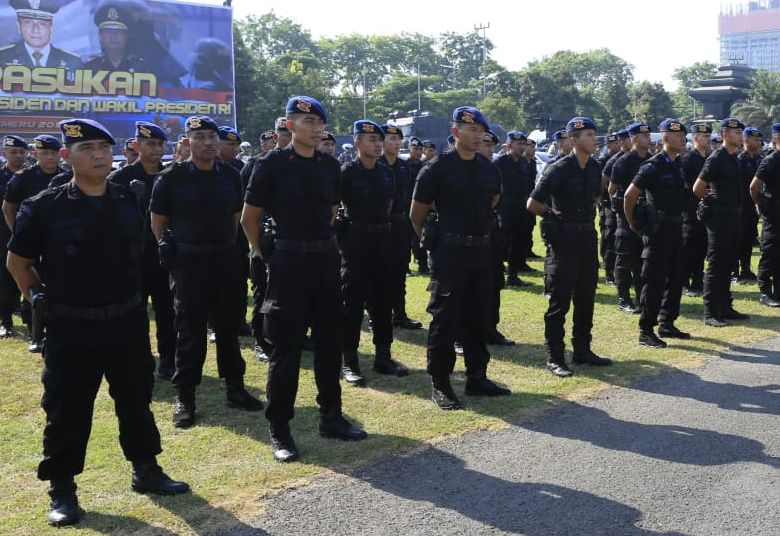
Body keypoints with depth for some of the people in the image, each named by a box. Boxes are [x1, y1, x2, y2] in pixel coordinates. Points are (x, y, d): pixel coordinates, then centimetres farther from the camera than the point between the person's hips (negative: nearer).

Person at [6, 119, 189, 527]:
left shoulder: (128, 202, 1)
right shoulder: (45, 207, -10)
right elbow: (17, 262, 2)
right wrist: (40, 297, 0)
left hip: (128, 321, 4)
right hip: (71, 327, -3)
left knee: (136, 401, 15)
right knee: (67, 412, 6)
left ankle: (146, 470, 31)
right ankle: (62, 490, 20)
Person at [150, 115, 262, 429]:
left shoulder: (230, 176, 5)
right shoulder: (171, 178, -7)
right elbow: (158, 222, 2)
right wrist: (171, 250, 5)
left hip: (225, 258, 4)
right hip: (188, 261, -4)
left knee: (229, 325, 11)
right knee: (190, 331, 1)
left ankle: (235, 388, 23)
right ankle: (184, 397, 11)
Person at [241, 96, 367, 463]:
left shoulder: (329, 166, 7)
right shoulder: (273, 165, -8)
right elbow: (249, 219, -3)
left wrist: (322, 241, 15)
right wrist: (265, 256, -1)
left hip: (325, 257, 6)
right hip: (288, 260, -5)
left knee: (330, 340, 11)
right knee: (286, 345, -2)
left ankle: (330, 416, 25)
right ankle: (278, 429, 9)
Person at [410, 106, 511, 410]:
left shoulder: (489, 169, 8)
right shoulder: (438, 169, -9)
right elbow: (417, 215, -2)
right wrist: (434, 241, 5)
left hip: (481, 251, 6)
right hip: (449, 254, -6)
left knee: (478, 317, 12)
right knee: (445, 318, -1)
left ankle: (477, 378, 24)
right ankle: (440, 384, 8)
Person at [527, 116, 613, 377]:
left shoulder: (595, 168, 8)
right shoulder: (559, 169, -14)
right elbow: (533, 204, -14)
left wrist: (587, 215, 12)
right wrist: (555, 216, -1)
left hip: (588, 236, 7)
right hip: (564, 238, -7)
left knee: (586, 298, 14)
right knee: (559, 301, -2)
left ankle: (582, 350, 26)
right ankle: (554, 358, 4)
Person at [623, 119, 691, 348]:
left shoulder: (677, 164, 11)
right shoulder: (653, 165, -15)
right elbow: (630, 195, -15)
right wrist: (633, 223, -5)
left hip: (675, 228, 9)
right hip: (657, 230, -9)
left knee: (675, 279, 14)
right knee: (654, 281, -5)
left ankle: (667, 324, 25)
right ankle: (646, 331, 1)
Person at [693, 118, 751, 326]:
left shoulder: (734, 158, 13)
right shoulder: (716, 158, -15)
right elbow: (697, 188, -18)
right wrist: (712, 199, -1)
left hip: (734, 217, 9)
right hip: (719, 217, -9)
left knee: (728, 264, 14)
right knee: (715, 265, -5)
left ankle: (725, 308, 22)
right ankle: (710, 313, 0)